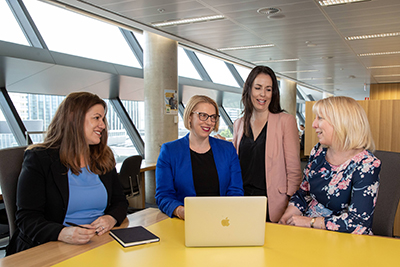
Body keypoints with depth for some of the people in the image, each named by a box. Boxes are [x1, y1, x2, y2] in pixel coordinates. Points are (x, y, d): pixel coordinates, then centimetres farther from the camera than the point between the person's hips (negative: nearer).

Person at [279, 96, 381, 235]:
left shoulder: (366, 165, -15)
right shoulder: (319, 151, 4)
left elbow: (359, 221, -20)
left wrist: (310, 222, -18)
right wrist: (285, 218, -5)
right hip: (310, 234, 6)